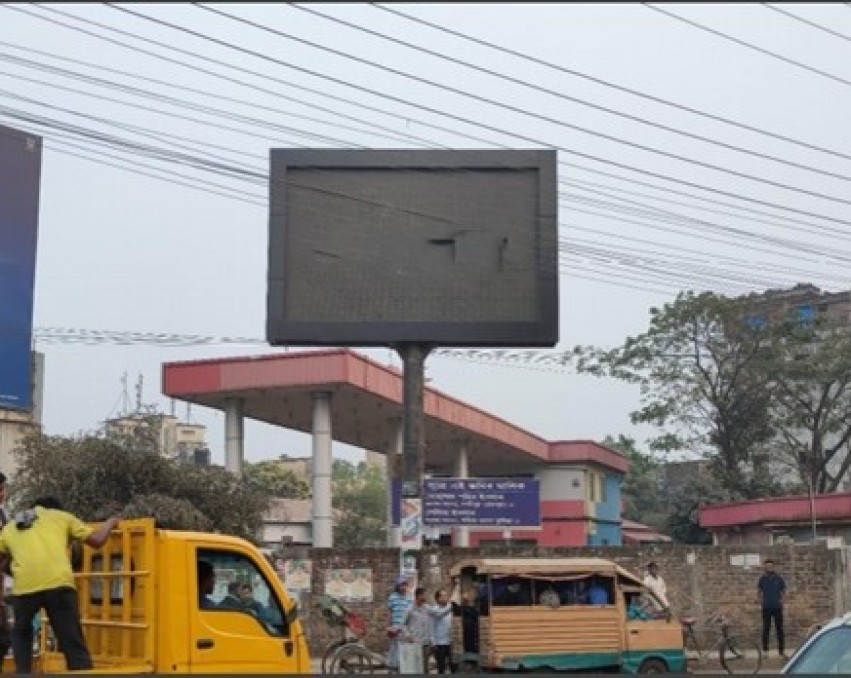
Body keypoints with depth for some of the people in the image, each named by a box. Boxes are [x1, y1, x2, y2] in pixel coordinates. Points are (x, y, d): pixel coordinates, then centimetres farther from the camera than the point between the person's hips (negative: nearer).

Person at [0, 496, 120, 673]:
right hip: (58, 584, -2)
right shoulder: (61, 516, 23)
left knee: (21, 634, 31)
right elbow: (97, 540, 20)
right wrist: (110, 523, 39)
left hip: (24, 587, 2)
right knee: (74, 646, 4)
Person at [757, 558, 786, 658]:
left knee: (779, 629, 1)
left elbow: (784, 591, 11)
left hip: (777, 608, 0)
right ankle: (765, 650, 9)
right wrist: (761, 601, 0)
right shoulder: (762, 579, 4)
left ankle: (782, 650, 6)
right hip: (766, 608, 0)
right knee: (766, 629, 3)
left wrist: (782, 600, -4)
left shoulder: (779, 579, 2)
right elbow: (758, 592, 15)